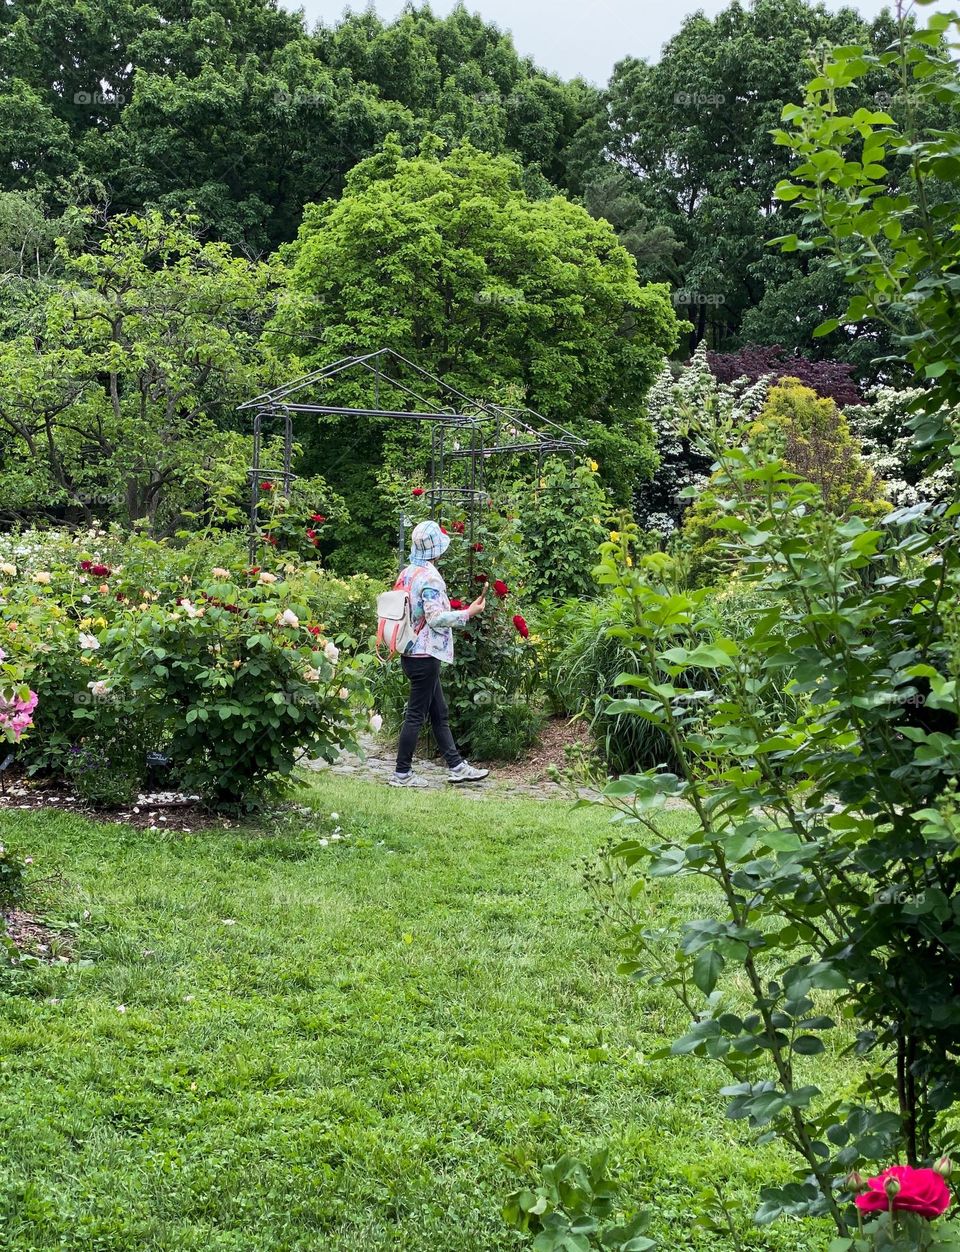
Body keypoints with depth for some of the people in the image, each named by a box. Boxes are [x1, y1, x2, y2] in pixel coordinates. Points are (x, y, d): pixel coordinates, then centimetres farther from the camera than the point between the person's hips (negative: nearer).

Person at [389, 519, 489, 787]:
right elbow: (435, 617, -21)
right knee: (416, 715, -2)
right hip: (425, 654, -9)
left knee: (439, 713, 14)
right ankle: (402, 773, 4)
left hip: (411, 652, 9)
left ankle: (456, 766, 19)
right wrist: (468, 612, -12)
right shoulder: (430, 577, -18)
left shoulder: (407, 574, 9)